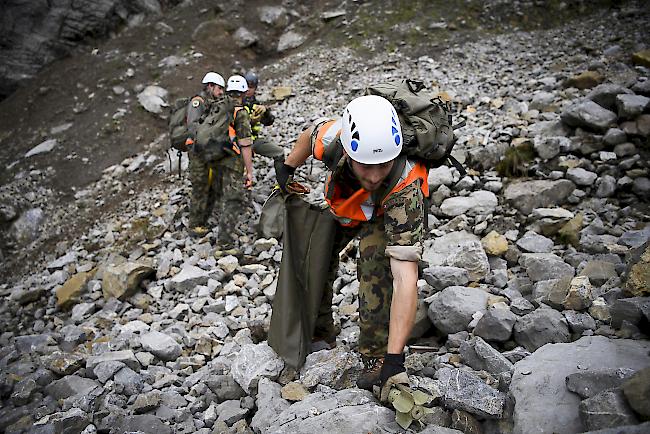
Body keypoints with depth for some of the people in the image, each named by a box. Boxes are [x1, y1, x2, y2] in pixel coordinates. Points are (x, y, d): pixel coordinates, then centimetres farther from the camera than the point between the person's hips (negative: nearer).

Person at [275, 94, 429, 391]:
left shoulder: (405, 190, -46)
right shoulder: (333, 136, -38)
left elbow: (405, 279, -49)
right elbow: (311, 133, -10)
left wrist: (395, 359, -50)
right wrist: (287, 168, 5)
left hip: (388, 213, -4)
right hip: (343, 205, 5)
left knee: (376, 260, -30)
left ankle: (377, 356, -13)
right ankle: (319, 335, 30)